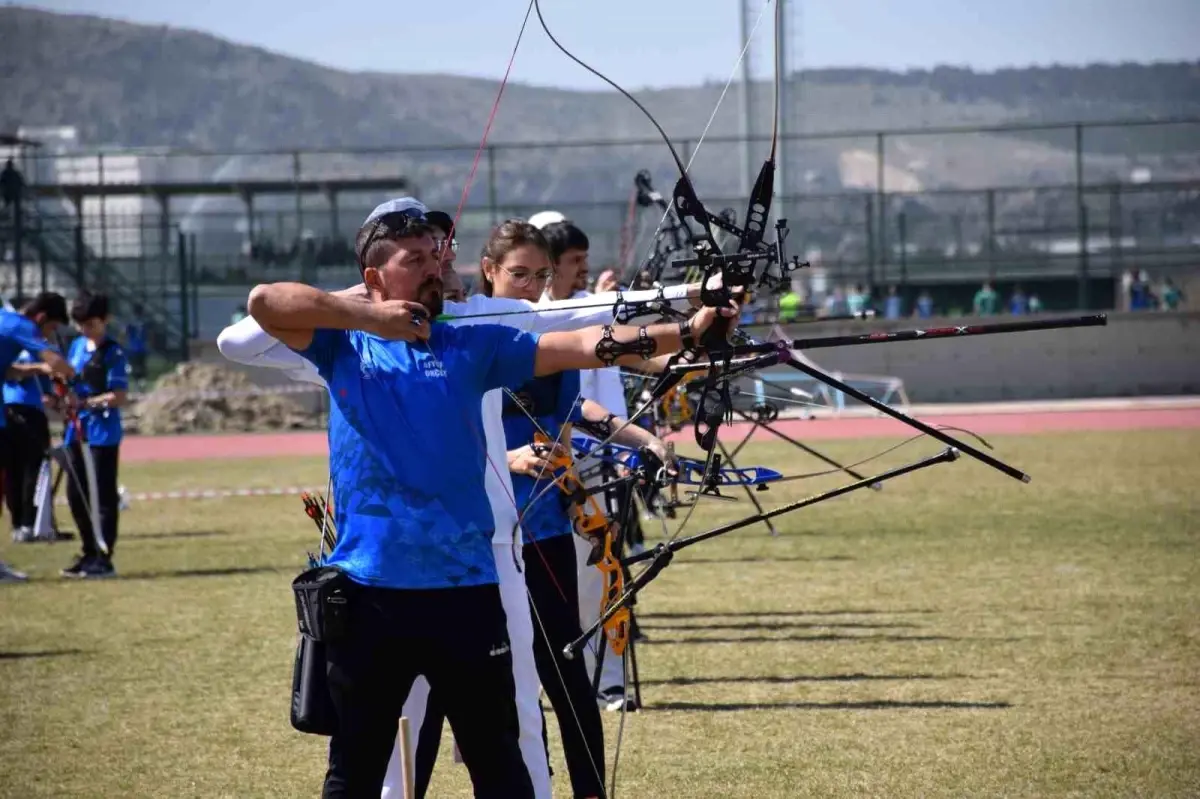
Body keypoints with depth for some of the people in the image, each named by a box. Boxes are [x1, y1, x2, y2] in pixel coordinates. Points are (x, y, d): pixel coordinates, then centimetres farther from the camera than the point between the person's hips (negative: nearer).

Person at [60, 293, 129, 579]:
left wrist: (84, 403, -27)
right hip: (77, 431, 8)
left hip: (103, 434, -8)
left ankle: (104, 558, 0)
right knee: (76, 495, 12)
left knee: (103, 496, -4)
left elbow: (118, 396, -17)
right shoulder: (77, 346, 11)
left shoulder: (113, 353, -11)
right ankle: (89, 554, 23)